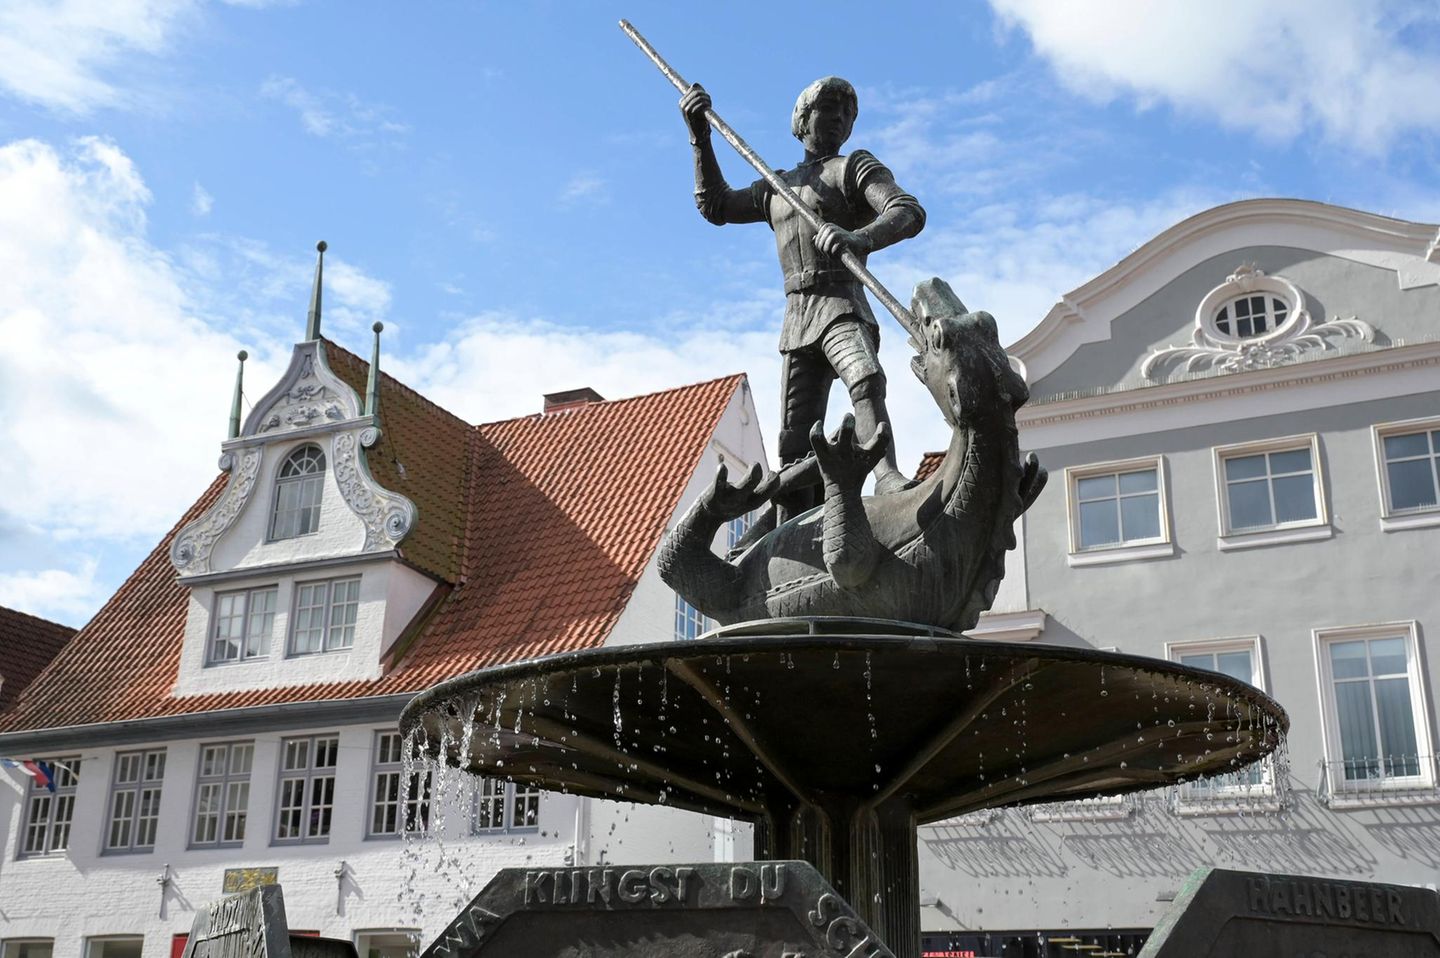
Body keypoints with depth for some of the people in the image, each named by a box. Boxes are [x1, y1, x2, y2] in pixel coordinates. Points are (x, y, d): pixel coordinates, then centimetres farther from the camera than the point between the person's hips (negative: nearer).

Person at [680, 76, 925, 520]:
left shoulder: (856, 167, 9)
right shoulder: (777, 186, 28)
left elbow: (909, 212, -8)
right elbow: (715, 205, 28)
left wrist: (860, 238, -31)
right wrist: (700, 137, 18)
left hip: (841, 307, -5)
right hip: (796, 320, 5)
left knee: (865, 378, -37)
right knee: (795, 446, -2)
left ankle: (886, 476, -56)